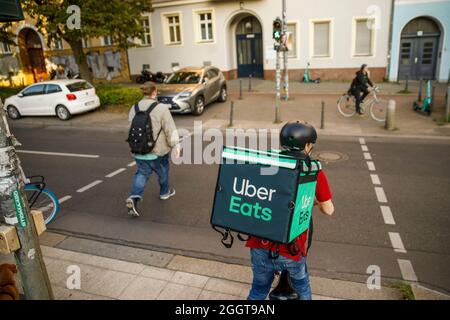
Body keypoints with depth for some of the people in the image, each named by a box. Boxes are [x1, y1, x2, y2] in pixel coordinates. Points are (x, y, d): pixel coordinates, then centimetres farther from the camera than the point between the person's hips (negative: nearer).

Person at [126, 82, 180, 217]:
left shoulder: (134, 108, 2)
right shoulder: (161, 108, -16)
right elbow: (170, 130, -14)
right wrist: (175, 145, -3)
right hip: (158, 150, -4)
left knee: (142, 172, 13)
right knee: (162, 170, 21)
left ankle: (134, 197, -8)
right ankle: (164, 192, 42)